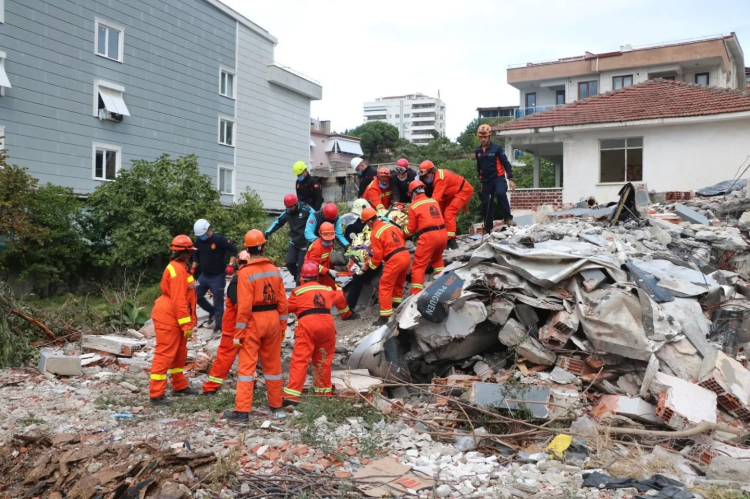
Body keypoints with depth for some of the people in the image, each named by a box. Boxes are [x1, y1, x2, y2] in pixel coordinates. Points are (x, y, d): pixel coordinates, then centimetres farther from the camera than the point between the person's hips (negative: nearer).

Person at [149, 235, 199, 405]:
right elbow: (178, 301, -24)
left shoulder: (179, 268, 14)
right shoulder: (177, 270, -19)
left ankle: (180, 386, 31)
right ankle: (156, 395, -1)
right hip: (168, 319, -11)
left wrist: (188, 322, 17)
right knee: (164, 355, -6)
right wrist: (187, 325, -22)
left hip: (174, 319, 11)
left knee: (180, 353, 19)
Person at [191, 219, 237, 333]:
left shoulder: (219, 240, -17)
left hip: (218, 276, -7)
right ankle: (212, 312, 32)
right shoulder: (198, 241, 4)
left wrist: (230, 265, -22)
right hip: (204, 275, 7)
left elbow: (234, 250, -14)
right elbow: (196, 256, 18)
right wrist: (193, 269, 10)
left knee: (218, 302, -2)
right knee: (197, 296, 10)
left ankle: (219, 326, 8)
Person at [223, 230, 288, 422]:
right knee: (273, 363, 16)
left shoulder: (246, 273, -14)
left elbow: (244, 307, -17)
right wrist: (282, 326, 14)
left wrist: (238, 334, -11)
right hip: (273, 319, 5)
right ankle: (276, 404, 27)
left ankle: (242, 410, -2)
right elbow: (282, 302, 4)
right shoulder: (275, 270, 3)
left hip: (254, 321, -5)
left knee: (247, 365, -1)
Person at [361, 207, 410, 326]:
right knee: (398, 283, 28)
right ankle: (397, 304, 46)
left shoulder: (375, 234, -9)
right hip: (406, 256, 8)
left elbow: (378, 255, -7)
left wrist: (370, 265, 10)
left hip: (394, 260, -8)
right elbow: (401, 235, 23)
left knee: (385, 287, -2)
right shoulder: (390, 224, 12)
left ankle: (385, 317, -5)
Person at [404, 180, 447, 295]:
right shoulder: (434, 201, 15)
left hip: (429, 236, -6)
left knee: (418, 266, 0)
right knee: (437, 258, 32)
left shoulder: (413, 206, 2)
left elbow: (411, 229, 6)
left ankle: (416, 294, -5)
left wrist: (402, 234, 25)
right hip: (443, 233, 6)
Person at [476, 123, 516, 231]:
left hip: (499, 178, -5)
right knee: (486, 204, 3)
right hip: (486, 181, 5)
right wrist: (481, 181, 26)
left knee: (500, 193, -33)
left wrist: (510, 179, -14)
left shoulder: (497, 148, -6)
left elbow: (506, 163, -7)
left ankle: (508, 218, -21)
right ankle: (488, 229, 12)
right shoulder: (478, 151, 8)